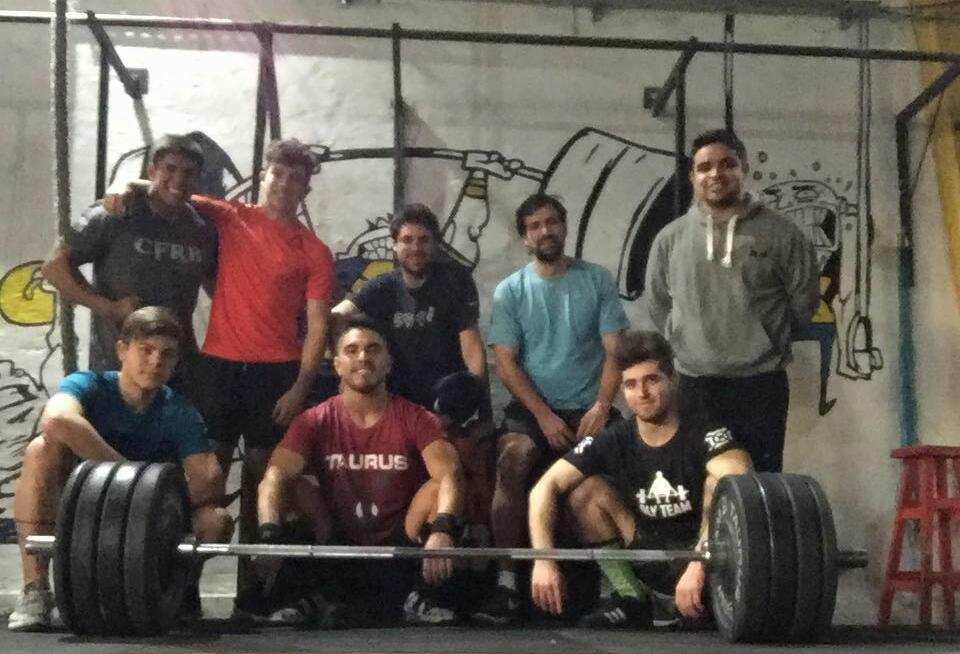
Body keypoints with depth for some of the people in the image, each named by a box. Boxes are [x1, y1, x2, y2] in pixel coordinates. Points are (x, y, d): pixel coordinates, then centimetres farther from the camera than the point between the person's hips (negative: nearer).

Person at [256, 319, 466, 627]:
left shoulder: (415, 419, -5)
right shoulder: (315, 421, -2)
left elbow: (449, 476, -21)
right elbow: (276, 476, -17)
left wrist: (441, 530, -42)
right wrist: (270, 535, -37)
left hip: (400, 549, 0)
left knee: (438, 487, -23)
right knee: (295, 486, -20)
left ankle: (420, 595, -13)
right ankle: (327, 591, -14)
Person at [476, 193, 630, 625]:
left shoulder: (597, 281, 8)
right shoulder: (509, 291, 6)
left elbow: (615, 350, 2)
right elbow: (506, 363, -1)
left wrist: (600, 407, -14)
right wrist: (544, 416, -13)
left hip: (588, 407, 0)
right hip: (533, 406, 0)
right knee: (514, 456, -32)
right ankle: (506, 582, -27)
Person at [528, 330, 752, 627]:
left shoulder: (705, 435, -16)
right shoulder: (614, 441, -4)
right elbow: (547, 486, -12)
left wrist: (700, 564, -47)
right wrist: (544, 560, -27)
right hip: (649, 554, 4)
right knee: (585, 490, -11)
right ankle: (631, 600, -8)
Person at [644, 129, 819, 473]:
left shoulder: (780, 233, -1)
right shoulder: (670, 238, 6)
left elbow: (804, 296, 5)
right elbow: (656, 302, 15)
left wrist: (768, 342, 7)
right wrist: (683, 342, 9)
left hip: (761, 383, -2)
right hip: (695, 383, 2)